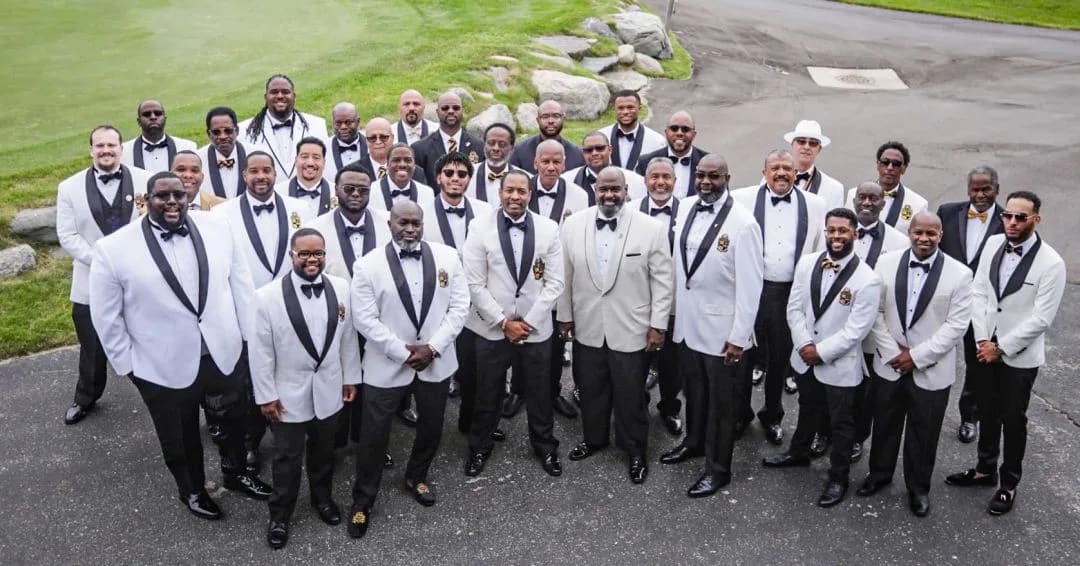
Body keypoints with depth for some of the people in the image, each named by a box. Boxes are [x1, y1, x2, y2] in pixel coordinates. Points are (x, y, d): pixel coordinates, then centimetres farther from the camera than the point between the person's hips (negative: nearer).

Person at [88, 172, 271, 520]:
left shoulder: (216, 229, -5)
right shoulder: (113, 249, -14)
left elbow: (240, 283, 2)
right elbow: (106, 316, -7)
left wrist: (250, 335, 3)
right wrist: (126, 364, -5)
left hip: (225, 354, 3)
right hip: (163, 367, -3)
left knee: (234, 420, 24)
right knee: (180, 440, 19)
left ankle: (235, 472, 51)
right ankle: (191, 490, 46)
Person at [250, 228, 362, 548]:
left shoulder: (341, 288, -6)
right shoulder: (268, 296, -17)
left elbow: (348, 337, 3)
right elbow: (260, 350, -11)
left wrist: (351, 377, 7)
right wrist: (265, 395, -9)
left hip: (329, 391, 3)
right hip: (288, 394, -3)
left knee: (323, 451, 23)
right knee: (287, 458, 14)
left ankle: (322, 498, 47)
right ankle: (280, 515, 35)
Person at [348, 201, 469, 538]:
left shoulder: (447, 256, -3)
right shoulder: (368, 265, -10)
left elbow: (459, 306, -4)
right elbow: (365, 319, -12)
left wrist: (433, 347, -14)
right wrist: (403, 351, -16)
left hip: (436, 361, 3)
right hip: (387, 365, -3)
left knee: (431, 427, 19)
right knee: (374, 435, 6)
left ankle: (416, 477, 46)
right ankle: (362, 501, 25)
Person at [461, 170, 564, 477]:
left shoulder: (549, 228, -4)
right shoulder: (481, 226, -7)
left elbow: (555, 283, -3)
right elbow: (474, 283, -8)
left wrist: (528, 322, -9)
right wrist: (504, 322, -11)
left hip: (536, 329, 1)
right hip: (491, 328, -1)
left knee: (540, 392, 14)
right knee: (486, 394, 13)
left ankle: (545, 446, 35)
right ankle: (479, 447, 34)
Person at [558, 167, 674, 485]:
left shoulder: (652, 228, -11)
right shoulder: (573, 225, -3)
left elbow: (662, 281, -7)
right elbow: (565, 275, 4)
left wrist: (658, 325, -8)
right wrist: (565, 316, 7)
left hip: (630, 329, -2)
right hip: (586, 327, 3)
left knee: (631, 394, 11)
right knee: (590, 389, 18)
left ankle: (635, 452, 30)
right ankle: (594, 439, 40)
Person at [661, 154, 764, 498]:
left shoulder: (742, 223, -19)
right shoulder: (686, 206, -1)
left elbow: (749, 284, -17)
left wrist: (739, 336, -16)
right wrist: (675, 306, 12)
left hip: (720, 327, -5)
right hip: (686, 319, 6)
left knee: (720, 400, 10)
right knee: (693, 389, 24)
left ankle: (718, 468, 26)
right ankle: (694, 442, 46)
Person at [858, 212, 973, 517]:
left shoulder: (959, 274, -12)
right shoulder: (887, 263, -5)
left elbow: (956, 325, -12)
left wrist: (916, 356, -16)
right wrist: (893, 352, -10)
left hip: (931, 369, -2)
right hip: (889, 363, 2)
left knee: (924, 431, 12)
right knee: (885, 423, 18)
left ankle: (918, 487, 32)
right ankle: (879, 473, 40)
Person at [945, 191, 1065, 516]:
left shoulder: (1051, 263, -17)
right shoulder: (993, 244, -3)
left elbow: (1041, 319, -17)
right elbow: (979, 292, 0)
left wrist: (1001, 348, -15)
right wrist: (982, 339, -8)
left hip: (1020, 355, -4)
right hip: (987, 348, 4)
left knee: (1013, 420, 10)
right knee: (987, 413, 19)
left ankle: (1008, 483, 28)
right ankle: (985, 469, 38)